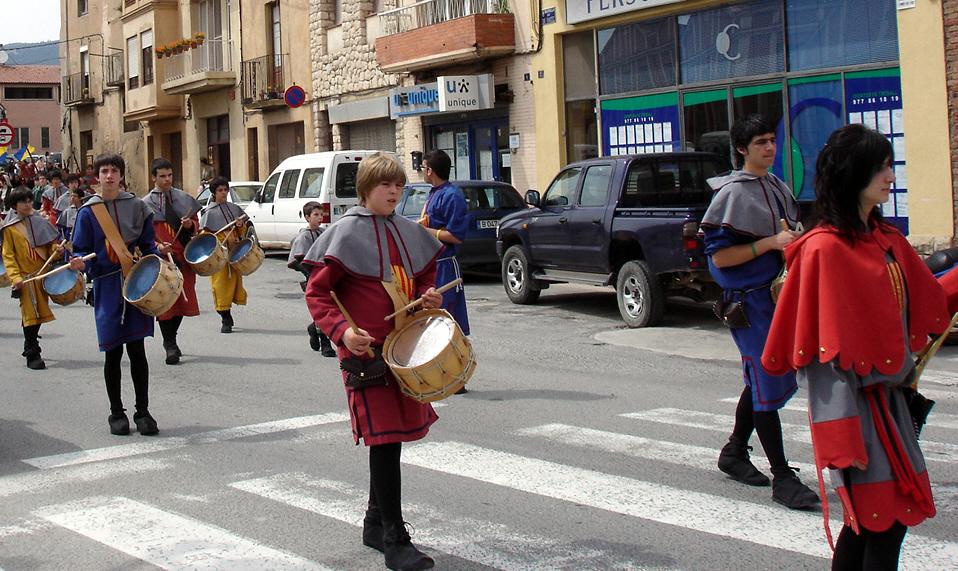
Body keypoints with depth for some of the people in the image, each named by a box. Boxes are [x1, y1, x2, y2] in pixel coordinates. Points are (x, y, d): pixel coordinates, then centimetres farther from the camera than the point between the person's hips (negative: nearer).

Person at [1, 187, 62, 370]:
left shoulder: (39, 222, 10)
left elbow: (51, 242, 18)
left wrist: (55, 248, -5)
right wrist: (15, 277, -15)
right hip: (26, 276, -5)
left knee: (39, 312, 12)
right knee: (30, 314, -7)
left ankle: (30, 346, 28)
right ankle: (32, 356, -5)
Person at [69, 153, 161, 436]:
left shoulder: (137, 206, 6)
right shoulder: (88, 211, 2)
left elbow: (148, 243, 12)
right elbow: (81, 250, 3)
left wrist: (155, 259, -8)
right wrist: (79, 262, -19)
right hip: (107, 287, -1)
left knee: (137, 349, 1)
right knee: (113, 351, 3)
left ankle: (143, 412, 12)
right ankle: (117, 413, 16)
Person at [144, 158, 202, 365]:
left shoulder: (183, 198, 10)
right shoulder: (146, 204, -1)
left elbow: (195, 222, 17)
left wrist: (190, 225, -7)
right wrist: (157, 246, -22)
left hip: (184, 256, 4)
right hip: (161, 258, -4)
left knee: (183, 300, 9)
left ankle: (171, 338, 28)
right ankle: (170, 344, 6)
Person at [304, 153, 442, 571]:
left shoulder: (409, 232, 11)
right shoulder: (347, 233, -7)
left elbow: (423, 277, 25)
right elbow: (316, 293, -8)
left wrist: (429, 296, 2)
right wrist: (341, 331, -22)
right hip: (366, 349, -6)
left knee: (392, 434, 13)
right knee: (384, 437, -9)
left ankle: (375, 524, 29)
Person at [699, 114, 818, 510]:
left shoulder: (779, 189, 13)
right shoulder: (733, 193, -11)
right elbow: (719, 256, -16)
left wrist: (796, 241, 5)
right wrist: (771, 242, -21)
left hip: (778, 295, 8)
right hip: (748, 300, -8)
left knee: (763, 379, 16)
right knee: (768, 384, -8)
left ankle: (734, 452, 33)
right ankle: (782, 477, -4)